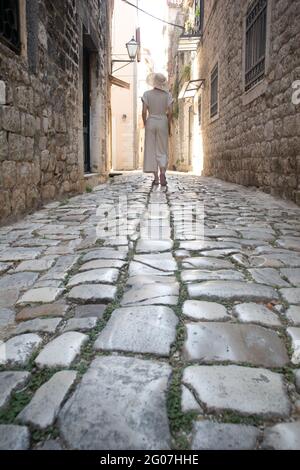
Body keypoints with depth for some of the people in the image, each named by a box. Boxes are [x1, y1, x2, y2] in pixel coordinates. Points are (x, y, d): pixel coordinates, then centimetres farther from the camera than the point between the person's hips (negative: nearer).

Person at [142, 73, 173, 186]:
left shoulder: (147, 94, -2)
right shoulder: (167, 94, 1)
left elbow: (144, 112, -6)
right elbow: (170, 112, -4)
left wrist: (145, 125, 6)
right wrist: (169, 126, 6)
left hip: (150, 122, 0)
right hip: (163, 122, 0)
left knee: (151, 150, 5)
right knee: (162, 150, 5)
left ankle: (156, 177, 4)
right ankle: (162, 173, -17)